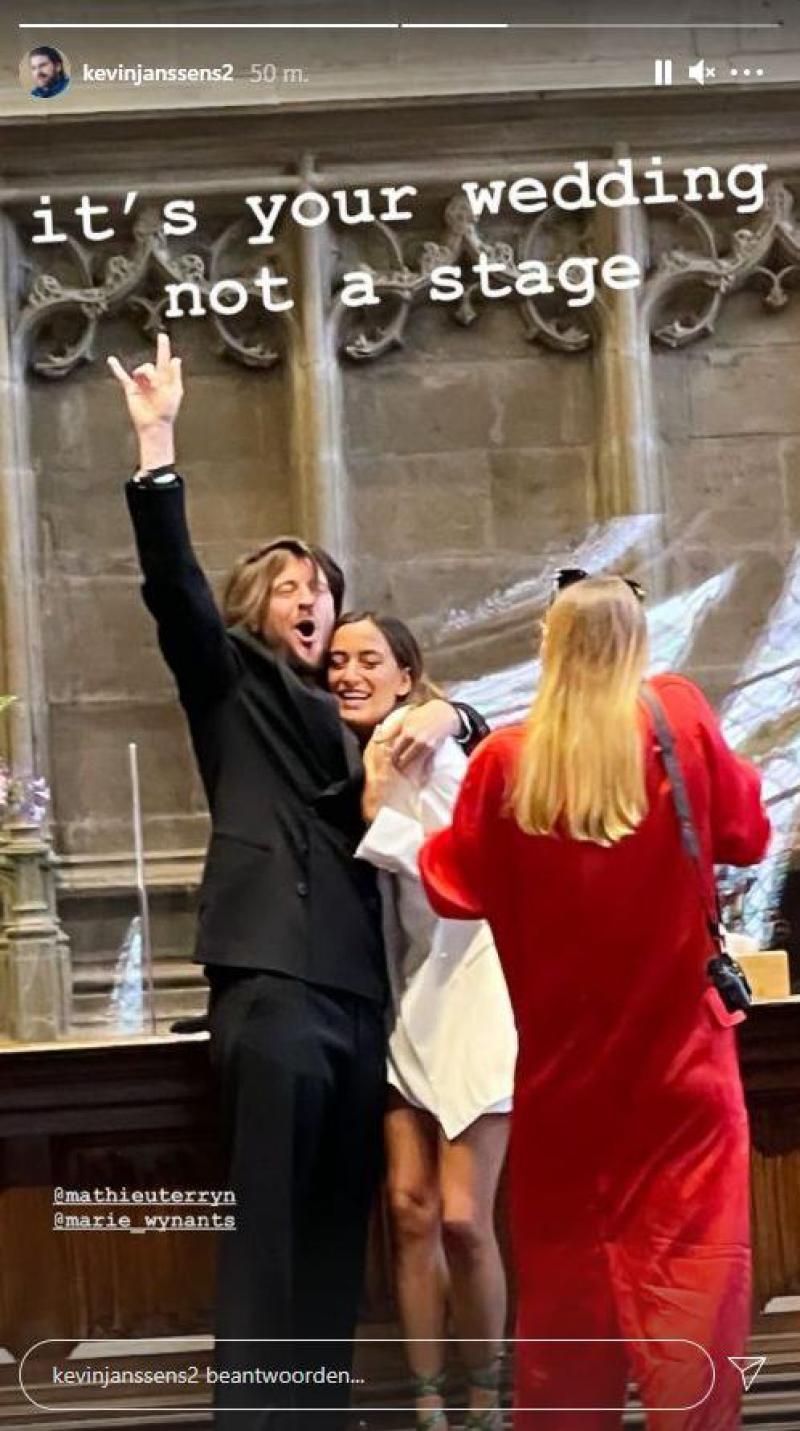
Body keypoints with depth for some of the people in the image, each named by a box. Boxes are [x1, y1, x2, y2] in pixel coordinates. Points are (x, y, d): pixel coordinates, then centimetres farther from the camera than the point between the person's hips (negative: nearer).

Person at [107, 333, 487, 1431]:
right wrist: (157, 442, -13)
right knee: (268, 1230, -10)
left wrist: (440, 716, 0)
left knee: (337, 1230, 6)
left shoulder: (345, 716, 25)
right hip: (274, 980, -6)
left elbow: (442, 726, 24)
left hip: (356, 989, 6)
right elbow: (173, 582, -4)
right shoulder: (230, 683, 10)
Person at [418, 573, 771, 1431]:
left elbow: (454, 889, 4)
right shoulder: (678, 719, -7)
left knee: (567, 1260, 14)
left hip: (565, 1061, 2)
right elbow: (748, 834, 4)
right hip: (679, 1056, -2)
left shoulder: (505, 763, -6)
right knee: (690, 1260, 2)